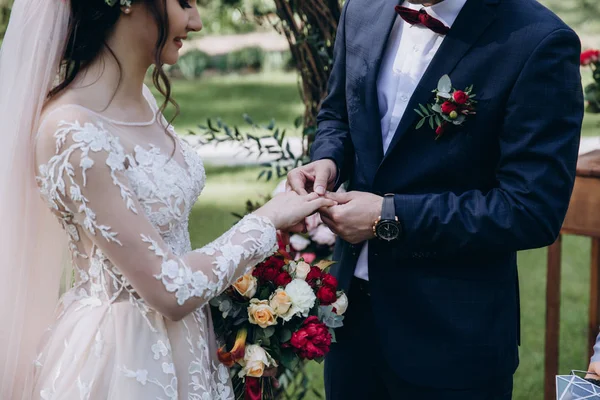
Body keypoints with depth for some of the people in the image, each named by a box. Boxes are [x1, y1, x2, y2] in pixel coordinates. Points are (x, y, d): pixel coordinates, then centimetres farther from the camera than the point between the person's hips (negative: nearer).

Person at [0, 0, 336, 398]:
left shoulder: (141, 98, 1)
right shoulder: (72, 132, -25)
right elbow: (169, 290, -24)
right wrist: (266, 221, -13)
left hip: (180, 341, 8)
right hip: (123, 357, -8)